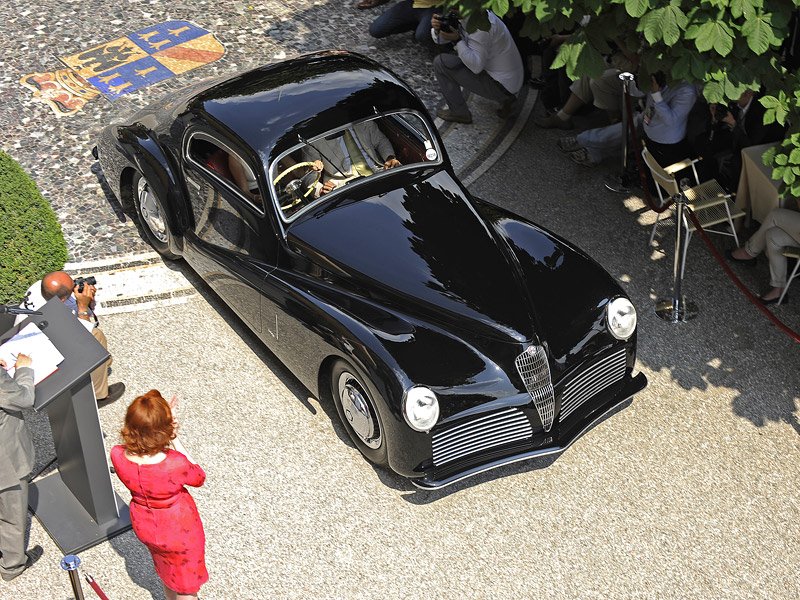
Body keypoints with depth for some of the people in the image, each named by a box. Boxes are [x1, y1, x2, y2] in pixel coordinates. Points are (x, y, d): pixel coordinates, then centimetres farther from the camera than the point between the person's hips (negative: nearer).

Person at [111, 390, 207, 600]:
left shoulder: (118, 456, -28)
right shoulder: (176, 464, -40)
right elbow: (199, 478, -16)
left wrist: (160, 419, -13)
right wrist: (175, 440, -20)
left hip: (144, 526, 5)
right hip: (179, 531, -5)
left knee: (166, 565, 37)